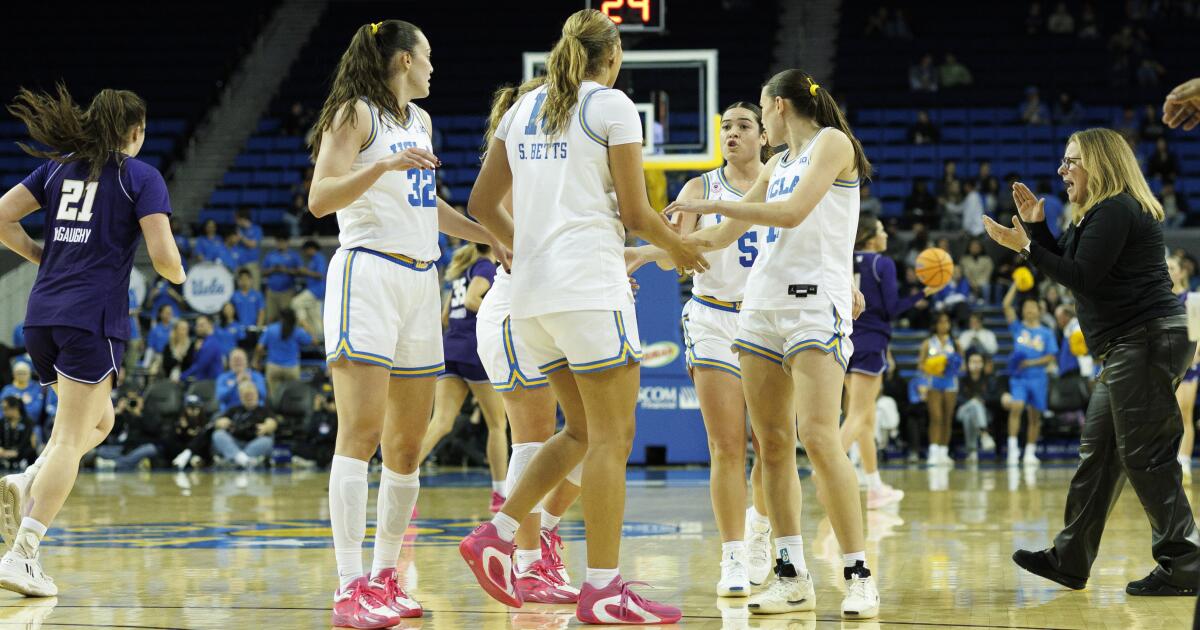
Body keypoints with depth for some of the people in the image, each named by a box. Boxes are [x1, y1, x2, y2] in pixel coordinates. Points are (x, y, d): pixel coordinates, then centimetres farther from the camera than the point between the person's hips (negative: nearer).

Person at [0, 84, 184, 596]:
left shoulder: (57, 166, 15)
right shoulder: (141, 177, 0)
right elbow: (163, 255, -8)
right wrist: (177, 276, 14)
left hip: (41, 315, 6)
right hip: (92, 318, -6)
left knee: (98, 421, 24)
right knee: (70, 439, -5)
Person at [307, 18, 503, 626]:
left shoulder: (419, 119, 21)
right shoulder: (355, 114, -4)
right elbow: (320, 199, -14)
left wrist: (492, 235, 32)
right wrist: (384, 165, -26)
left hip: (420, 280, 8)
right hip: (367, 273, -8)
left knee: (408, 441, 7)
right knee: (361, 430, -16)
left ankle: (384, 576, 16)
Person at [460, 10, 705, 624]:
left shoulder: (524, 107, 14)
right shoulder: (612, 105, -4)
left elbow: (482, 203, 16)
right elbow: (635, 213, -6)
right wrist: (678, 248, 12)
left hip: (531, 291, 7)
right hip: (589, 284, -7)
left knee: (583, 431, 17)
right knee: (611, 436, -4)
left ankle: (496, 535, 8)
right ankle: (603, 590, -7)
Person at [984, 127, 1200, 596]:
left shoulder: (1117, 211, -13)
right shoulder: (1097, 215, 21)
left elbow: (1081, 276, -17)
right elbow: (1065, 270, 24)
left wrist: (1025, 246, -11)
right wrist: (1037, 226, 16)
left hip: (1148, 341, -11)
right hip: (1128, 348, 11)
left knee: (1146, 456, -11)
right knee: (1098, 453, 13)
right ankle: (1070, 559, 18)